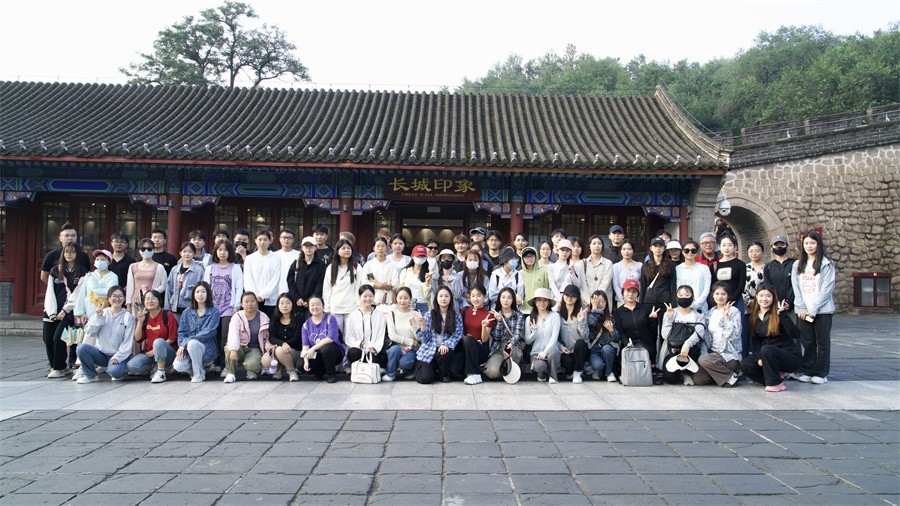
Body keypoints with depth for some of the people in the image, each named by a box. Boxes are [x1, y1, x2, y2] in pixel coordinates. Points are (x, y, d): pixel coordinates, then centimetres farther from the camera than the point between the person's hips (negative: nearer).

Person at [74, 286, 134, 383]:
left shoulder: (128, 317, 0)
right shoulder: (102, 313, 9)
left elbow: (127, 342, -5)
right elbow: (89, 332, 1)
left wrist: (118, 357, -15)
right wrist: (98, 317, -9)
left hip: (118, 355, -4)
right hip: (101, 353, 4)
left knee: (115, 371, -33)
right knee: (82, 347, -23)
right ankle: (90, 375, -2)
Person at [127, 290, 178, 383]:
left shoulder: (167, 315, -7)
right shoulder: (145, 317, 7)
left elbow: (172, 339, -9)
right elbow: (138, 339, 2)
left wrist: (155, 350, -11)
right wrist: (140, 321, -9)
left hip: (168, 353, -4)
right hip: (149, 353, 4)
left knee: (158, 341, -37)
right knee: (131, 366, -22)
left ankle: (161, 373, -20)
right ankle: (152, 369, 6)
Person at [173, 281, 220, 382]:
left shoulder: (214, 312, -1)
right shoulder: (187, 312, 11)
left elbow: (209, 332, -12)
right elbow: (181, 332, 6)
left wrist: (186, 342, -18)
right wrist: (181, 346, -16)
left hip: (207, 349, -3)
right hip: (187, 348, 3)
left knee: (192, 343, -35)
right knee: (178, 365, -26)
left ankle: (199, 374, -13)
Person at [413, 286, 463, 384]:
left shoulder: (457, 316, 3)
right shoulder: (429, 315, 1)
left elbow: (457, 335, -2)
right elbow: (424, 339, 0)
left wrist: (446, 344, -19)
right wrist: (422, 326, -18)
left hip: (445, 349, 1)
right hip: (428, 351, -1)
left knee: (444, 354, -36)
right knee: (425, 378, -20)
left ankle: (444, 375, -2)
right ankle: (419, 367, 20)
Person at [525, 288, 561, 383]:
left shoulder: (555, 315, 1)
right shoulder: (530, 319, 8)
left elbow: (554, 337, -7)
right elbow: (527, 341, 7)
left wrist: (544, 353, -17)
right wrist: (534, 332, -14)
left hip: (551, 350, -1)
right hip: (536, 352, 1)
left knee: (553, 352, -37)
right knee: (539, 365, -33)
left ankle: (552, 376, -6)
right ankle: (542, 374, 7)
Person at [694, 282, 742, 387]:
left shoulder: (733, 311, -5)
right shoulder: (710, 313, 13)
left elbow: (734, 335, -18)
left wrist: (725, 316, -23)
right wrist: (705, 351, 4)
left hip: (730, 355, -6)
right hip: (714, 352, 6)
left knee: (703, 360, -32)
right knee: (697, 379, -12)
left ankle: (731, 376, -11)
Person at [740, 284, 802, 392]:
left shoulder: (778, 315, -12)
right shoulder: (754, 316, 4)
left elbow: (796, 335, -26)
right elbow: (755, 340, 7)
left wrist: (782, 315, -34)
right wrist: (759, 357, -10)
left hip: (791, 357, -6)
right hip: (769, 355, 6)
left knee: (766, 349, -33)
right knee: (744, 365, -16)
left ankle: (776, 384, -15)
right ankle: (777, 375, 2)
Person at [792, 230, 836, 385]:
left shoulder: (826, 264, -1)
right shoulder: (797, 265, 12)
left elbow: (827, 288, -8)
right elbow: (796, 289, 8)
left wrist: (813, 310, -12)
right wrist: (802, 308, -4)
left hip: (822, 310, -3)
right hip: (803, 311, 3)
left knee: (823, 342, 2)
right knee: (807, 342, 5)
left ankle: (821, 373, 8)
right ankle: (806, 371, 11)